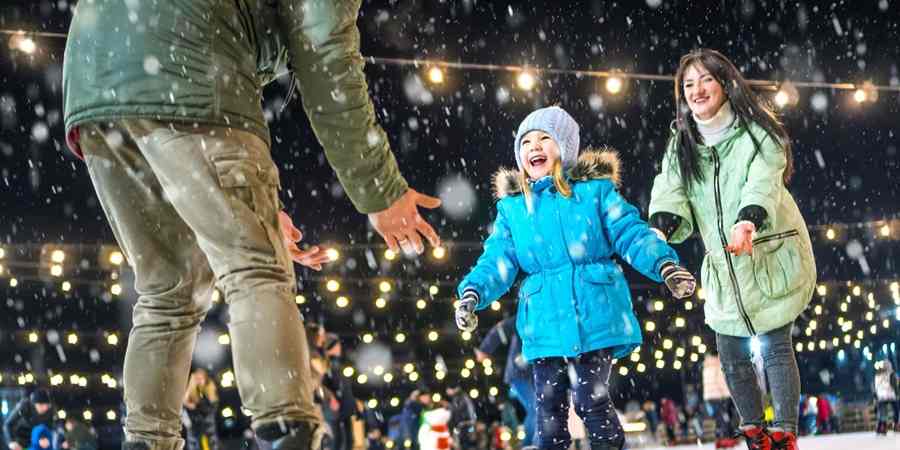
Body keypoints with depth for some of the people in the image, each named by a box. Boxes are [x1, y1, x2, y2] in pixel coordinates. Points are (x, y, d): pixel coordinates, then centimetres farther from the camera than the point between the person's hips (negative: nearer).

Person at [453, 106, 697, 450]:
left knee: (592, 401, -6)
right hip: (545, 324, 3)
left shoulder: (595, 189, 3)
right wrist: (473, 292, -15)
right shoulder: (512, 206, 10)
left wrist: (665, 266, -19)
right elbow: (498, 261, 4)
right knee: (549, 409, 5)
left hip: (596, 315, -3)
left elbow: (631, 234, -2)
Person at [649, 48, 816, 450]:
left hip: (771, 256, -5)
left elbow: (763, 181, -26)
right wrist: (661, 227, -32)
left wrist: (749, 220, -47)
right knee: (731, 357, 6)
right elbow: (670, 189, -10)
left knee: (776, 347, -8)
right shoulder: (681, 144, 6)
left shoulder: (756, 131, -9)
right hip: (723, 267, 5)